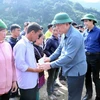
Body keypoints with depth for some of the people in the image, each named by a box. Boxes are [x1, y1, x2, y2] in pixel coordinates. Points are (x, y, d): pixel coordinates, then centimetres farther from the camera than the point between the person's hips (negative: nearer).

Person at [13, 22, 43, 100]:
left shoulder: (30, 44, 9)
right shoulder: (21, 45, -20)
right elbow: (20, 65, -24)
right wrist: (35, 70, -16)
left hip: (33, 81, 9)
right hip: (26, 83, -9)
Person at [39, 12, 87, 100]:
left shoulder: (75, 36, -27)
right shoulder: (65, 34, 4)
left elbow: (68, 57, -30)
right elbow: (60, 49, 15)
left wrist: (51, 65, -28)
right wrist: (50, 58, 2)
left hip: (76, 70, -9)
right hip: (69, 69, 9)